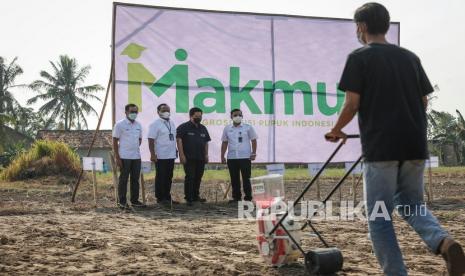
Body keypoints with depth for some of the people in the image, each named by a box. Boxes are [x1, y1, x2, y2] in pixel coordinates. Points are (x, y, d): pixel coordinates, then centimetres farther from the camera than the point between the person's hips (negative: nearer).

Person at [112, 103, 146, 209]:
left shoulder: (138, 125, 11)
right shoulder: (120, 124, -6)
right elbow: (115, 141, -6)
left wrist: (136, 148, 9)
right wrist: (117, 157, -10)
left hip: (136, 157, 6)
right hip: (124, 157, -5)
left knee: (135, 179, 9)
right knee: (123, 179, 0)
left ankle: (134, 200, 18)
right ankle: (122, 201, 7)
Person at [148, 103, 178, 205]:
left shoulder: (172, 123, 14)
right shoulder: (155, 124, -8)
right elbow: (151, 140, -14)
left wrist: (175, 150, 16)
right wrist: (152, 154, -20)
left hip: (171, 155, 7)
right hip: (160, 156, -7)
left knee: (169, 177, 11)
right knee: (161, 178, 0)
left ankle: (167, 197, 20)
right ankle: (160, 198, 8)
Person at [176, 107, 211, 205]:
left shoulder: (203, 128, 16)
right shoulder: (184, 127, -4)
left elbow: (206, 142, 19)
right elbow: (179, 140, -10)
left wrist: (206, 155, 10)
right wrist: (181, 155, -16)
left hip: (201, 158, 6)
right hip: (189, 158, -6)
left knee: (198, 178, 10)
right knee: (190, 178, -7)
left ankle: (196, 196, 19)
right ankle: (189, 198, -2)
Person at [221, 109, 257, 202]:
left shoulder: (248, 128, 2)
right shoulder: (227, 129, 9)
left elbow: (253, 141, 3)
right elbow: (224, 143, 12)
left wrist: (254, 153, -5)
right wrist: (222, 156, 8)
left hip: (245, 157, -3)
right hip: (231, 158, 3)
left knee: (246, 178, -1)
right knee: (234, 179, 7)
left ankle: (248, 197, 6)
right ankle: (236, 197, 16)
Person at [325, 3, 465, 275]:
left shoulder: (359, 57, -2)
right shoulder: (410, 57, 14)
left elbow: (352, 104, -7)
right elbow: (424, 101, 16)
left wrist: (337, 130, 10)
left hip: (381, 146, -5)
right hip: (415, 144, 6)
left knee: (379, 216, 5)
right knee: (411, 204, 19)